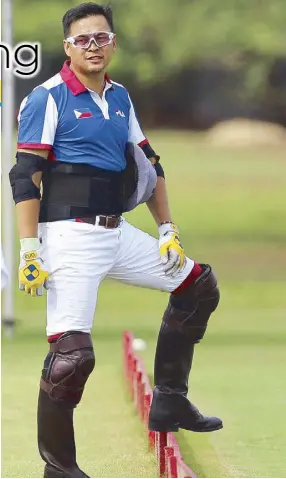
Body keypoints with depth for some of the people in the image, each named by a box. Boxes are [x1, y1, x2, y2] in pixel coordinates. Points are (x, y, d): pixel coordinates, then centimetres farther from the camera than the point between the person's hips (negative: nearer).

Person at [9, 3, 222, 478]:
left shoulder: (119, 98, 13)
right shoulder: (48, 98, -8)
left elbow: (149, 165, 20)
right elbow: (26, 176, -13)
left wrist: (168, 230, 14)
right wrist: (29, 251, -19)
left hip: (118, 234, 8)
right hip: (70, 237, -8)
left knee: (200, 287, 11)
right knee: (72, 352, -15)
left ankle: (169, 402, 18)